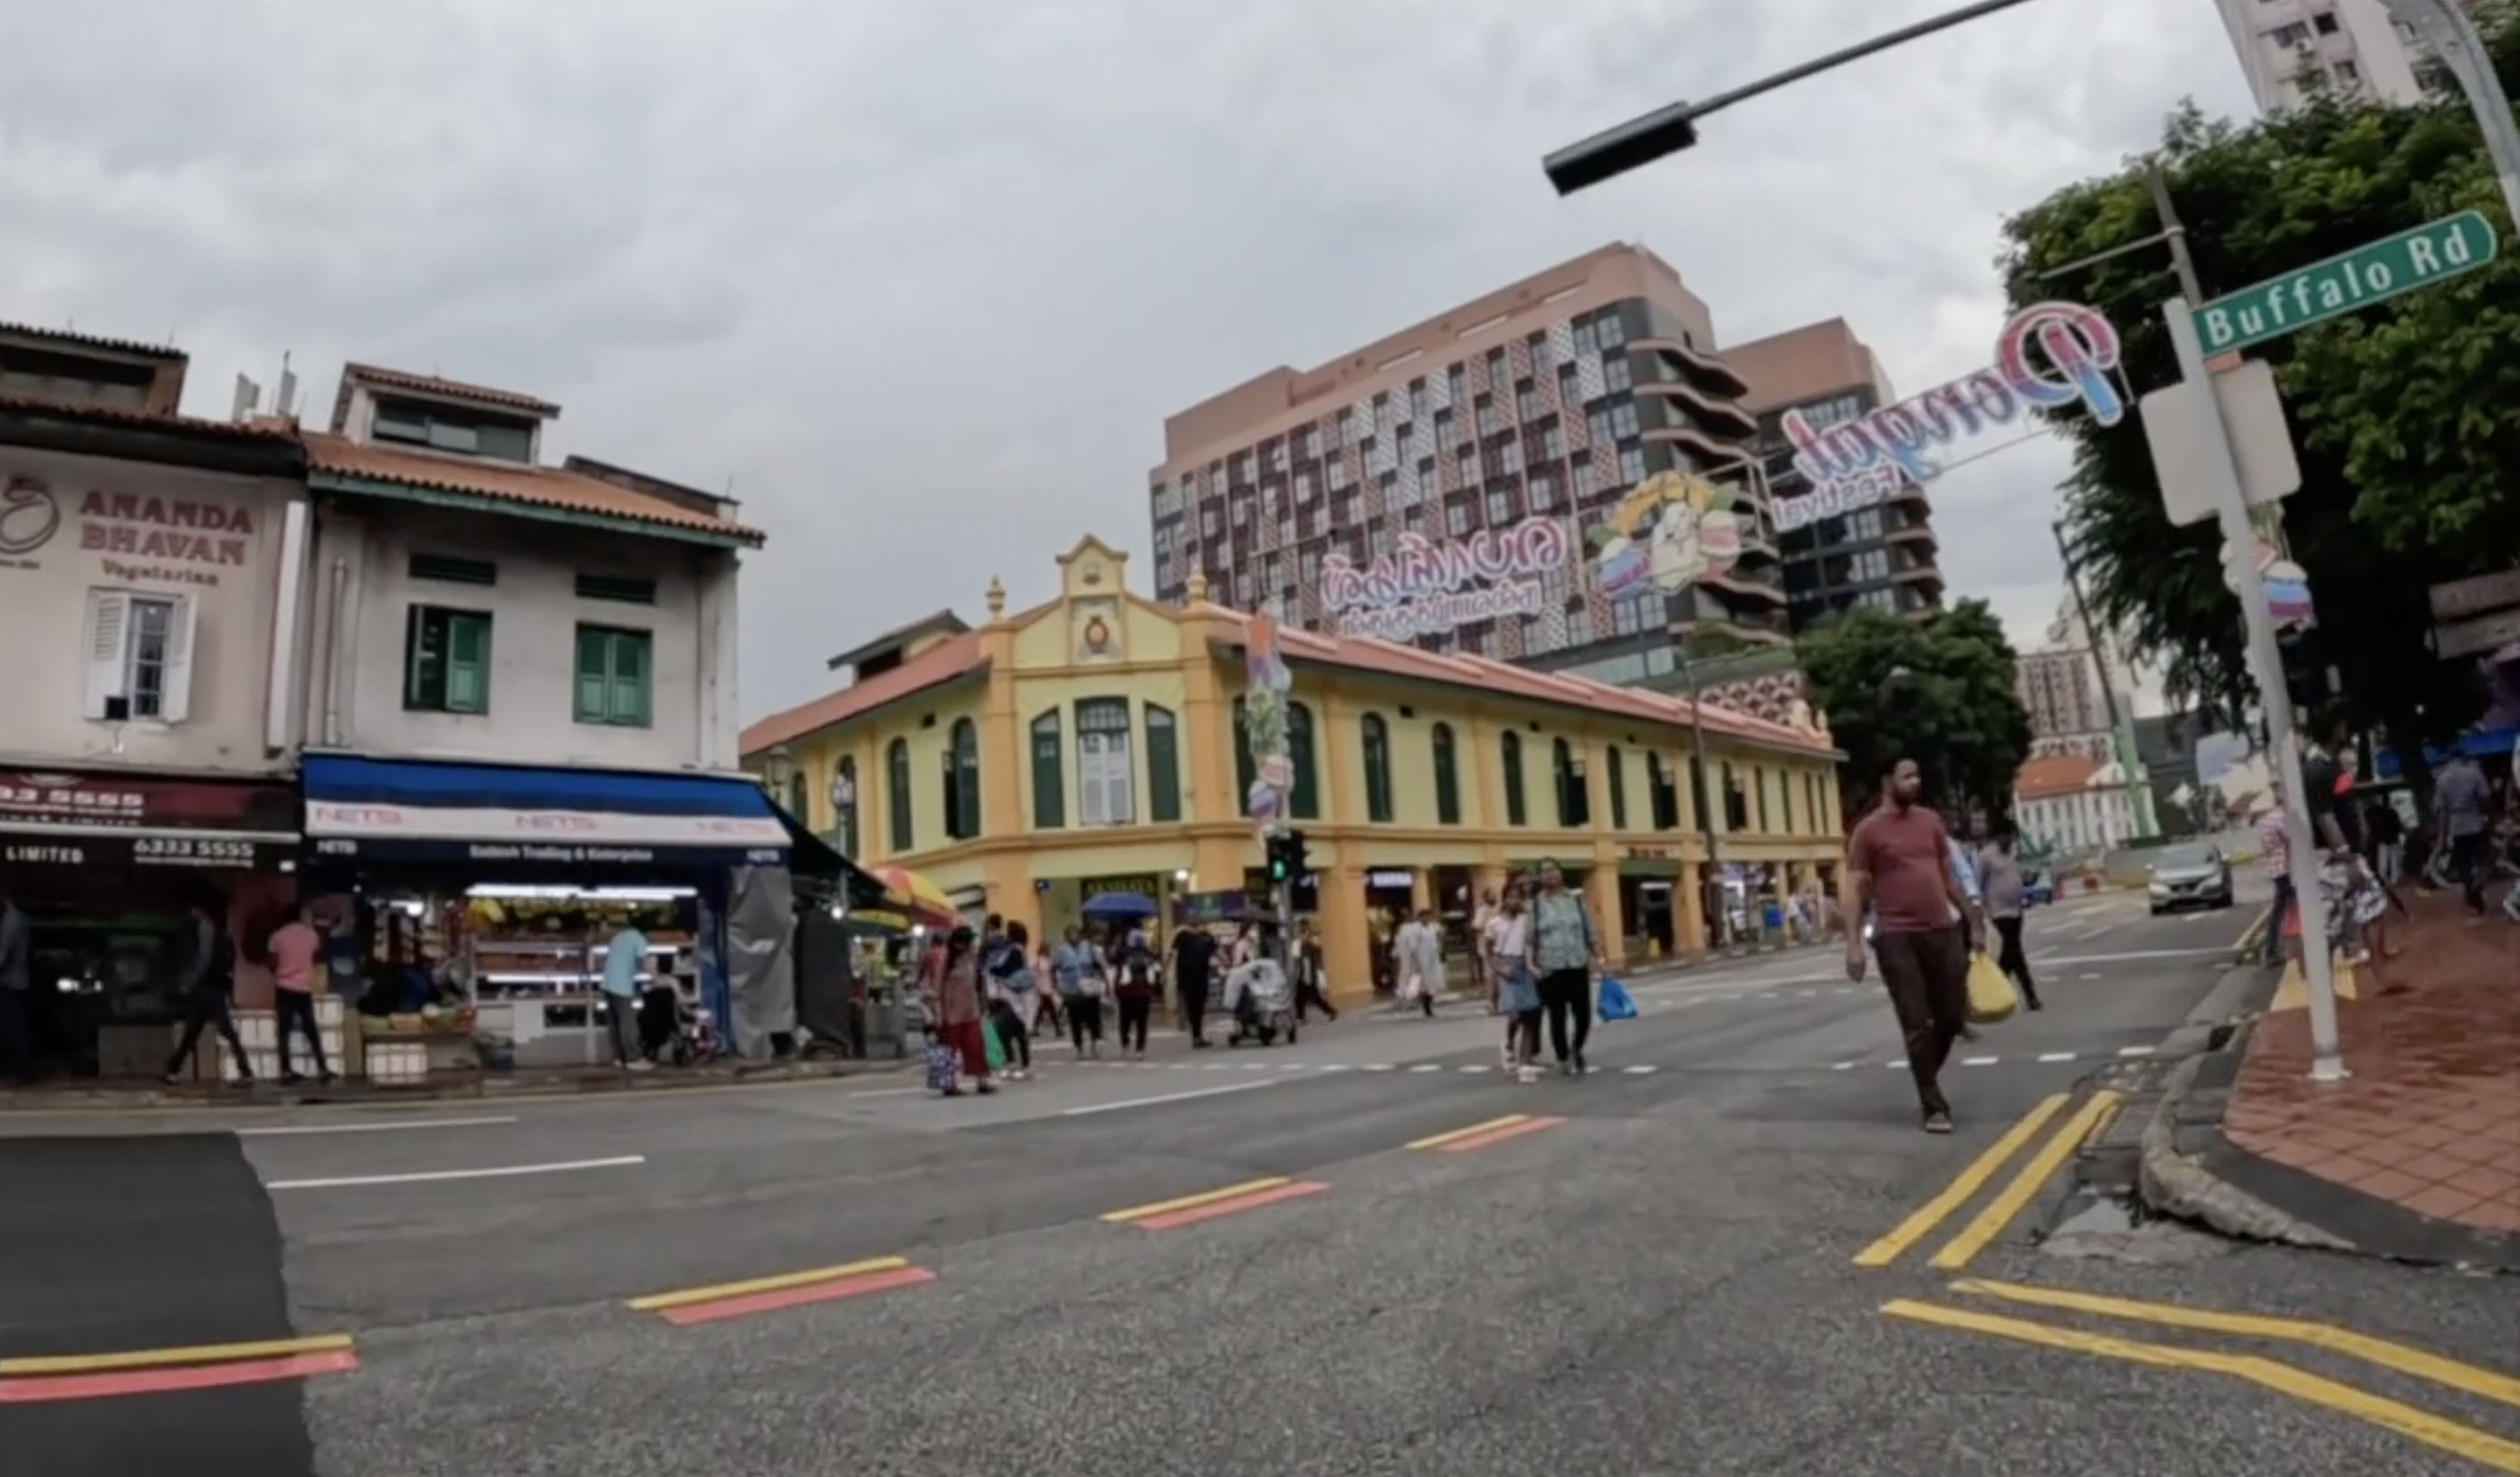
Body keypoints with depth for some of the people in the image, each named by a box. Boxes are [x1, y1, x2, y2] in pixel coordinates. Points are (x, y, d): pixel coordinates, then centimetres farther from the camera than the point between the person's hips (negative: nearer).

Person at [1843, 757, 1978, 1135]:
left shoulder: (1930, 821, 11)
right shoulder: (1868, 831, -5)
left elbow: (1948, 875, 19)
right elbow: (1855, 890, -7)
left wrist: (1971, 920, 16)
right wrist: (1854, 944, -14)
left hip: (1944, 931, 5)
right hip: (1897, 938, -5)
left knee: (1953, 1016, 11)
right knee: (1917, 1025, -1)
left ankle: (1927, 1077, 35)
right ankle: (1934, 1105, 9)